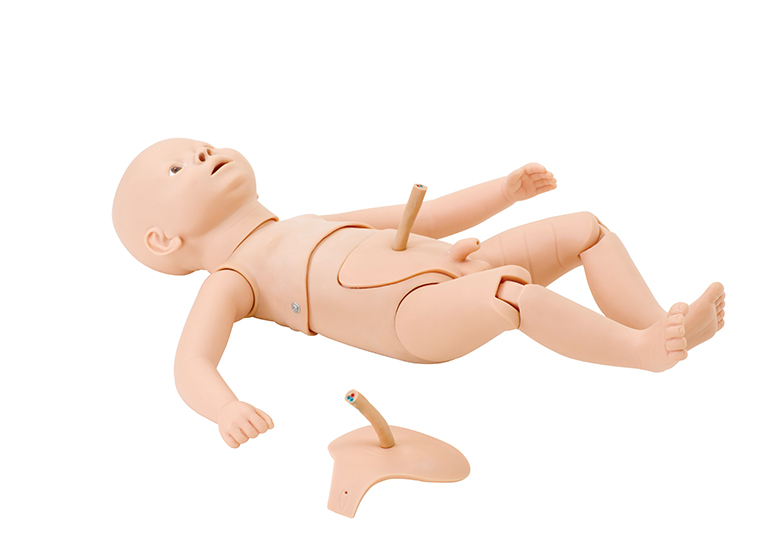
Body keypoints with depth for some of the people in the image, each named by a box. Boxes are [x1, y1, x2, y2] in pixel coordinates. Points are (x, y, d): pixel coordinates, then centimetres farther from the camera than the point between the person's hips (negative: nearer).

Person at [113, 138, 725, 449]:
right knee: (512, 293, -36)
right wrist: (227, 411, -32)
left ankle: (658, 323, -4)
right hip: (417, 305, -9)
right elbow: (192, 363, -8)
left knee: (586, 228, 8)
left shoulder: (316, 225, 32)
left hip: (457, 266, 9)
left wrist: (501, 192, 30)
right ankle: (640, 349, -19)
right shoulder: (232, 281, 7)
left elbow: (423, 219, 36)